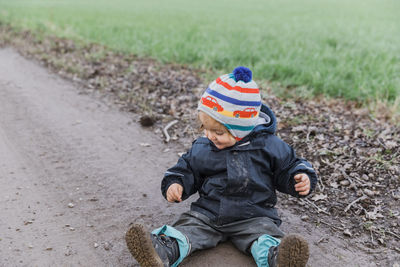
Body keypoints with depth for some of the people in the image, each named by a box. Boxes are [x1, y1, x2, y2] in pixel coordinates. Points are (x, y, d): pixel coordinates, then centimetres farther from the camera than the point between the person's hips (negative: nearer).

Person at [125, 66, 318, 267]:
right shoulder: (202, 147, 5)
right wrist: (175, 184, -1)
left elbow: (288, 167, 8)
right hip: (207, 212, 3)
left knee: (264, 235, -32)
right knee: (186, 227, -22)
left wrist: (302, 180, -11)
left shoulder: (268, 145, -3)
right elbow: (187, 169, 17)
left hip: (253, 217, -2)